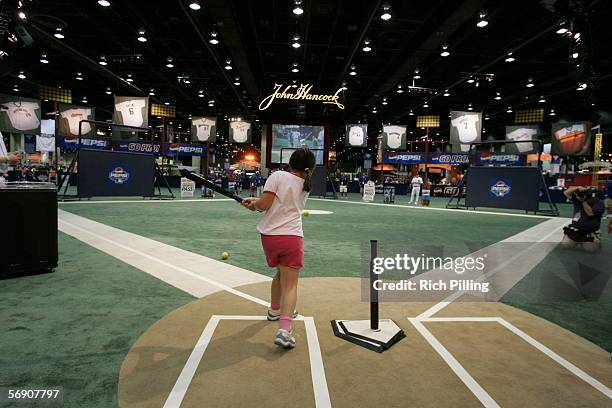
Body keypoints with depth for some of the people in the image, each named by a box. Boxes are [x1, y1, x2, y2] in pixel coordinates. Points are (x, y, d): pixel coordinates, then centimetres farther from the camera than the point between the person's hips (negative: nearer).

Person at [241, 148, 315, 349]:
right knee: (290, 284, -2)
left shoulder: (278, 176, -3)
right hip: (292, 237, -1)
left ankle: (275, 310, 45)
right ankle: (284, 329, -18)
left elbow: (265, 204, -11)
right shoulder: (306, 186, 11)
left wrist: (253, 204, 10)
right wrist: (256, 201, 19)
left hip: (269, 235, 1)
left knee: (280, 273, 25)